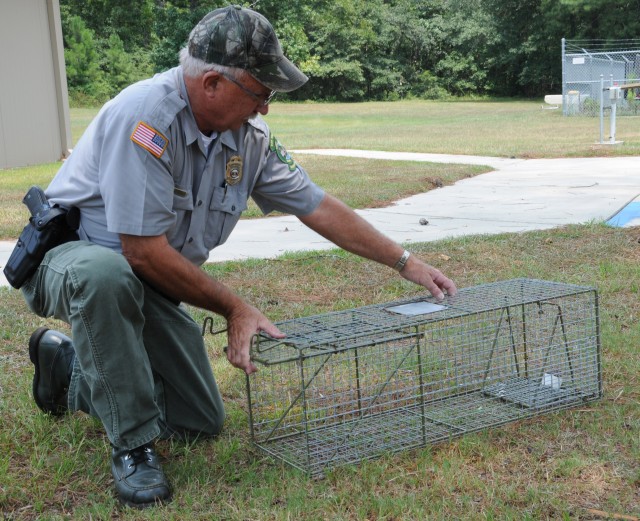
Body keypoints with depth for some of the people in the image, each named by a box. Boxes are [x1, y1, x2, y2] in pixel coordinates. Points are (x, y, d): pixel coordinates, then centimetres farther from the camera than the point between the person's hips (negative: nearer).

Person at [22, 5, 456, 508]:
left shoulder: (249, 137, -7)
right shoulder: (145, 115, -30)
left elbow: (318, 206, 2)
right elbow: (142, 250, -30)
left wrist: (406, 263, 3)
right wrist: (235, 308, -22)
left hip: (149, 281, 7)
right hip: (64, 257, -6)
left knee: (200, 421, 4)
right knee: (106, 275, -42)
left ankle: (70, 368, 26)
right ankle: (132, 446, -22)